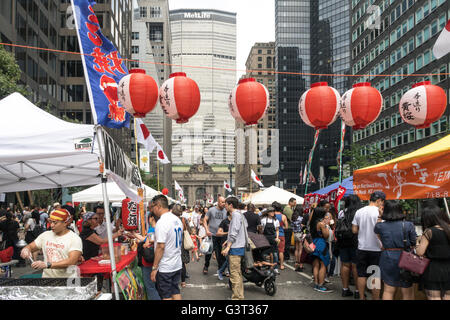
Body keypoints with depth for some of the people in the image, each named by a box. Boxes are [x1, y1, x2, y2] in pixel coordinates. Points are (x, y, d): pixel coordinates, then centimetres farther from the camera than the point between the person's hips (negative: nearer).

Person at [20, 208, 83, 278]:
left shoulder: (75, 239, -3)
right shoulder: (46, 235, 14)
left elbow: (72, 262, -14)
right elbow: (30, 247, 24)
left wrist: (47, 264, -22)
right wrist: (26, 250, -1)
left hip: (66, 277, -3)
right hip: (47, 276, 4)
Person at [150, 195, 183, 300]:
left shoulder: (162, 222, -20)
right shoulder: (177, 219, 7)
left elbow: (160, 247, -23)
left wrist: (154, 268, -18)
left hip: (165, 268, -8)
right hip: (177, 265, 8)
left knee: (166, 295, 4)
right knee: (176, 291, 17)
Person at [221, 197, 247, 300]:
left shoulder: (236, 215, -14)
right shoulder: (240, 214, 16)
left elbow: (234, 233, -20)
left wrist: (228, 247, -20)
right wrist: (228, 241, 22)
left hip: (235, 249, -10)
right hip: (238, 247, 10)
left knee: (235, 273, -8)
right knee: (238, 273, 16)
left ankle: (237, 297, -5)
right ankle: (239, 295, 23)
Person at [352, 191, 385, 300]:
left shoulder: (359, 212, 4)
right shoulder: (378, 212, -11)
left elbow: (354, 230, 5)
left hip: (361, 248, 4)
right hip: (375, 249, -4)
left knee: (362, 275, 11)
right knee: (375, 277, 5)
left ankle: (362, 297, 18)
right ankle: (376, 298, 10)